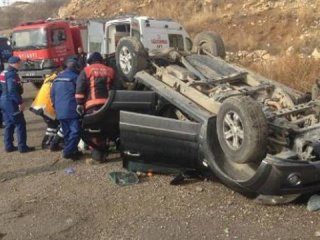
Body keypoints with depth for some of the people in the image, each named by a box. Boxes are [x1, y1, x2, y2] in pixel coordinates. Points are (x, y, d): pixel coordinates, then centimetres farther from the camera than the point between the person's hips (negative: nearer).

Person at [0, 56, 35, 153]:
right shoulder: (12, 74, -17)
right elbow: (12, 90, -25)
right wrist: (20, 102, -23)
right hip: (11, 102, -10)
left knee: (9, 125, 15)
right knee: (20, 124, -3)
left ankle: (9, 146, 19)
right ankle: (22, 147, 0)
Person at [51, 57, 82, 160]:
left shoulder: (58, 77, 16)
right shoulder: (75, 77, -6)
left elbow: (52, 94, 20)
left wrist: (56, 106, 27)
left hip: (60, 111, 8)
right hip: (71, 110, -8)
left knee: (67, 132, 14)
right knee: (75, 131, -6)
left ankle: (72, 151, 19)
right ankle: (68, 151, -13)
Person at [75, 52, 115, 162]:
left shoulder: (86, 70, 9)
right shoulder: (110, 71, 18)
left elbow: (80, 88, 0)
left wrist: (79, 103, 1)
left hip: (93, 104, -3)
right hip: (107, 103, 3)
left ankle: (97, 153, -7)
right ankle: (102, 151, 19)